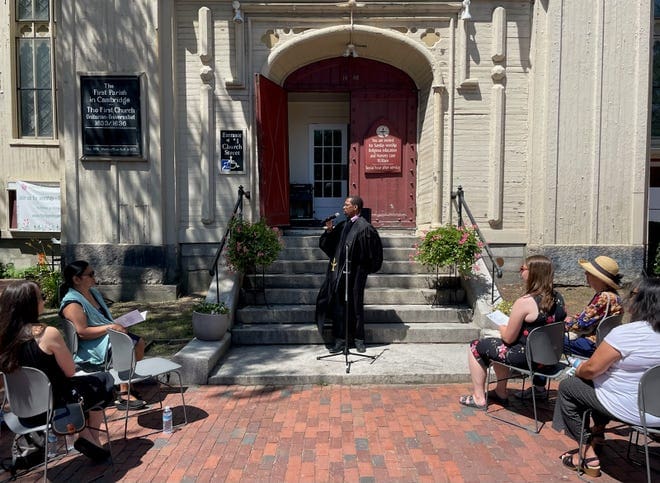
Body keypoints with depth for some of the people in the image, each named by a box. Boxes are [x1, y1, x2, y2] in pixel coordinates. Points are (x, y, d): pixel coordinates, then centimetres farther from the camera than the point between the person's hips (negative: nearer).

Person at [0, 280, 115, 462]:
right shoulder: (48, 333, -24)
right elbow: (70, 371, -12)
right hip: (52, 408, -7)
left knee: (80, 384, 29)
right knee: (104, 380, 17)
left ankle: (85, 433, 24)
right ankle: (90, 437, 24)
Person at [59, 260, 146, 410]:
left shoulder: (93, 292, 10)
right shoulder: (72, 303, -19)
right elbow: (82, 332, -27)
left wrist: (117, 325, 5)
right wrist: (110, 327, -26)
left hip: (106, 336, 10)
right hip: (89, 350, -10)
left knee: (139, 342, 1)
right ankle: (123, 396, -23)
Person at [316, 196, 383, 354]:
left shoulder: (364, 227, -8)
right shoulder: (342, 226, 11)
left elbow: (373, 252, -8)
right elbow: (326, 245, 13)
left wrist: (366, 268, -7)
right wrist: (329, 230, -2)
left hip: (355, 272, -6)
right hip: (339, 271, 6)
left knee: (355, 305, 5)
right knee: (339, 305, 5)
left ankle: (358, 339, 19)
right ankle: (340, 339, 13)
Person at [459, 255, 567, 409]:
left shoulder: (524, 302, -25)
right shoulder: (558, 298, -2)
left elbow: (508, 338, -18)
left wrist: (502, 327, 4)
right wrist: (509, 326, 12)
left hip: (526, 357, -8)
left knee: (475, 346, 10)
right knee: (497, 344, 29)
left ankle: (478, 398, 17)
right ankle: (501, 392, 36)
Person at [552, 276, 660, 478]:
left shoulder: (626, 333, -24)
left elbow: (591, 369, -19)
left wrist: (578, 370, 3)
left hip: (633, 410, -8)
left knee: (567, 386, 9)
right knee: (603, 379, 29)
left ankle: (588, 454, 13)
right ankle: (596, 436, 32)